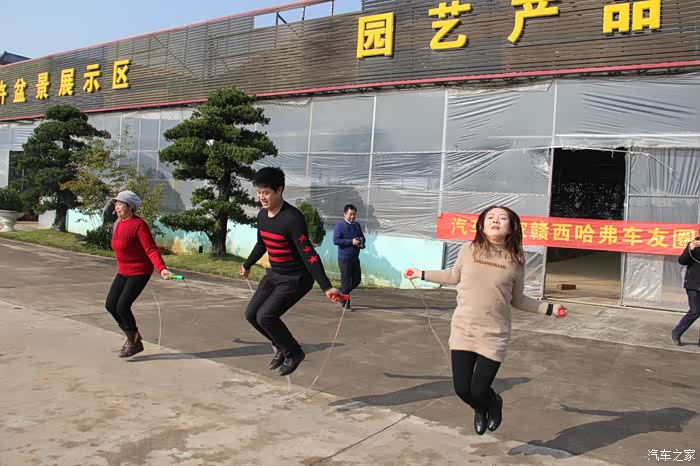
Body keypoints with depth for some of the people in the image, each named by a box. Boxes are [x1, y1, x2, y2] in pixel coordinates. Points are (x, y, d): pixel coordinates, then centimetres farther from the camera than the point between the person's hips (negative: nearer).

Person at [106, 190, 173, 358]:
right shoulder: (118, 224, 6)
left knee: (122, 306, -11)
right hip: (123, 271, 9)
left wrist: (162, 269, -39)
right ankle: (132, 337, 26)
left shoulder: (139, 225, -20)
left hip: (139, 272, -8)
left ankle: (135, 343, 11)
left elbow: (151, 250, -26)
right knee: (110, 305, 6)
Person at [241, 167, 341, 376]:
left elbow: (308, 254, -29)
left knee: (265, 316, -17)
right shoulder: (262, 215, 0)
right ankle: (281, 346, 28)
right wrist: (247, 265, 34)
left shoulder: (292, 218, -26)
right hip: (274, 274, 9)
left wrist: (326, 287, -35)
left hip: (296, 278, -8)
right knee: (251, 313, 7)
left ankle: (294, 353, 8)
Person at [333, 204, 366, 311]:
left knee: (357, 280, 11)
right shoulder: (340, 225, -9)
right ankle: (346, 304, 13)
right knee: (346, 282, 0)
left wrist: (361, 242, -2)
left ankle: (342, 294, 33)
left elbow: (362, 237, 22)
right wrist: (351, 242, -20)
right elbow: (336, 240, -17)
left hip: (355, 257, 7)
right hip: (344, 258, -7)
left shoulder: (357, 225, 12)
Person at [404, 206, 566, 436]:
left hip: (494, 335, -1)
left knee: (478, 391, -3)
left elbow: (517, 300, 7)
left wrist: (548, 308, 1)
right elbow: (454, 276, 16)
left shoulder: (515, 260, -5)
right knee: (462, 389, 2)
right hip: (462, 330, 2)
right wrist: (421, 274, 18)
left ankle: (494, 403, 36)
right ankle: (480, 409, 40)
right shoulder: (468, 250, -4)